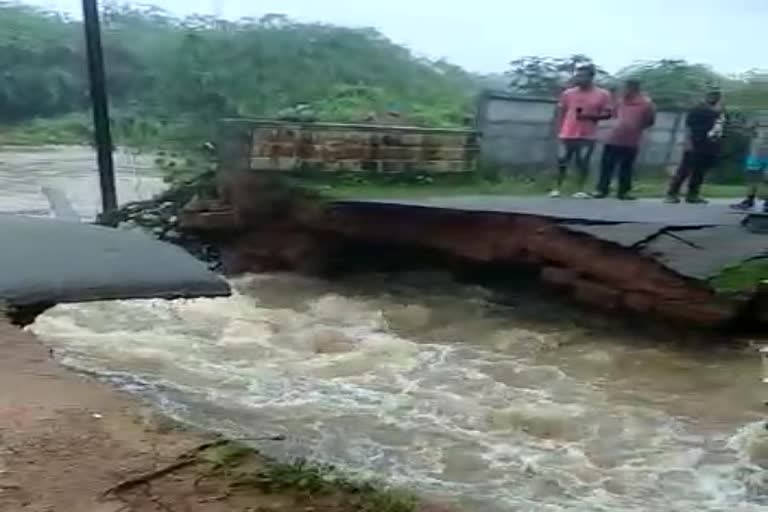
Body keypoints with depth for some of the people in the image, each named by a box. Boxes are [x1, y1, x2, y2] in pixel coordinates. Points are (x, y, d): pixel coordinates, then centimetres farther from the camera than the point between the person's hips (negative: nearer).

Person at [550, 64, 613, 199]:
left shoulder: (603, 94, 0)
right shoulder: (568, 93, 6)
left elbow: (607, 114, 1)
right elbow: (561, 111, 13)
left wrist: (590, 116, -13)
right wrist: (561, 128, 4)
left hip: (587, 136, -2)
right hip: (567, 135, 2)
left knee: (583, 163, -3)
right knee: (562, 162, 2)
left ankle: (580, 190, 4)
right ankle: (557, 188, 10)